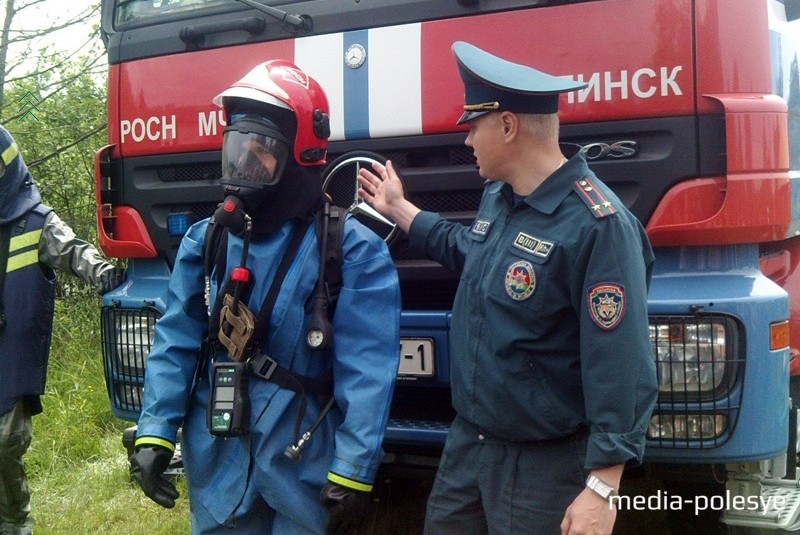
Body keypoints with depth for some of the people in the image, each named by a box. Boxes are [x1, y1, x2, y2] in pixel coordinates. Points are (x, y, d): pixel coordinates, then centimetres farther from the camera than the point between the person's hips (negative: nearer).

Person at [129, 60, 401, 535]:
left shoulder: (352, 250, -11)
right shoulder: (206, 241, 4)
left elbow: (368, 374, -15)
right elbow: (176, 344, 4)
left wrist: (354, 473, -18)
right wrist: (154, 434, -4)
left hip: (305, 469, -4)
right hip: (217, 463, 4)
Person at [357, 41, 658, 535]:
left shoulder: (598, 225, -25)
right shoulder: (499, 196, 4)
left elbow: (620, 368, -27)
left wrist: (602, 488, -26)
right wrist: (399, 210, 28)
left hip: (544, 464, -8)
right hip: (467, 441, 8)